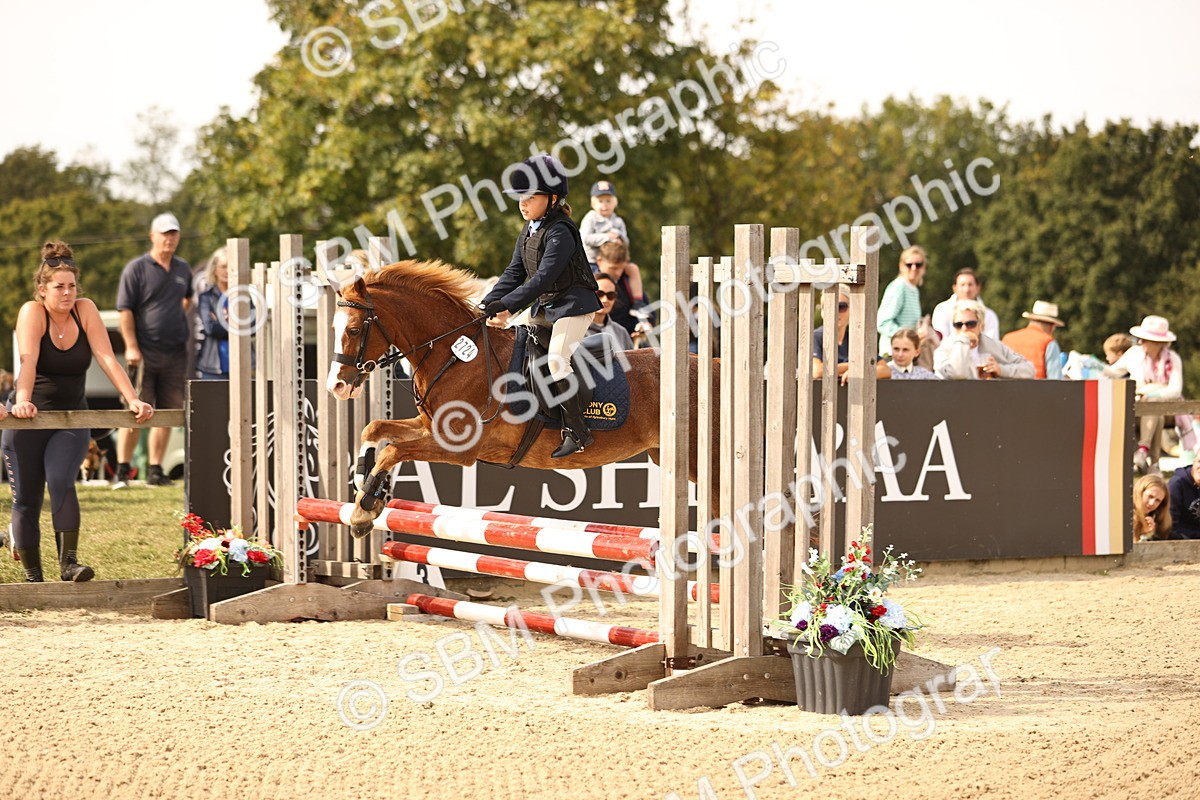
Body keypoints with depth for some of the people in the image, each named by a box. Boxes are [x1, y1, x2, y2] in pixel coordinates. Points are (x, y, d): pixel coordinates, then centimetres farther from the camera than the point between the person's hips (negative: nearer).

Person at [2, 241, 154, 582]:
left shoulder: (85, 310, -4)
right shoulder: (32, 312, -12)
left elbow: (107, 358, -9)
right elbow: (28, 360, -27)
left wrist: (133, 400, -20)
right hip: (29, 420, -1)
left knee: (61, 481, -24)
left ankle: (68, 562, -26)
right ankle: (33, 577, 13)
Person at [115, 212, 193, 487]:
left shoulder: (183, 269, 13)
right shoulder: (136, 268, -4)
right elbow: (125, 309, -8)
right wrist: (132, 347, -15)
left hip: (175, 353, 5)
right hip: (144, 353, -5)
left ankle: (155, 471, 14)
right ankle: (122, 471, -2)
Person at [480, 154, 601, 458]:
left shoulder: (560, 232, -20)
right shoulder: (528, 233, 10)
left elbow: (544, 277, -27)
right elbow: (514, 273, 8)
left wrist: (508, 305, -32)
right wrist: (489, 304, -6)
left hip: (574, 305, -10)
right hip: (545, 307, 10)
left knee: (556, 360, -22)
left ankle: (577, 431, -18)